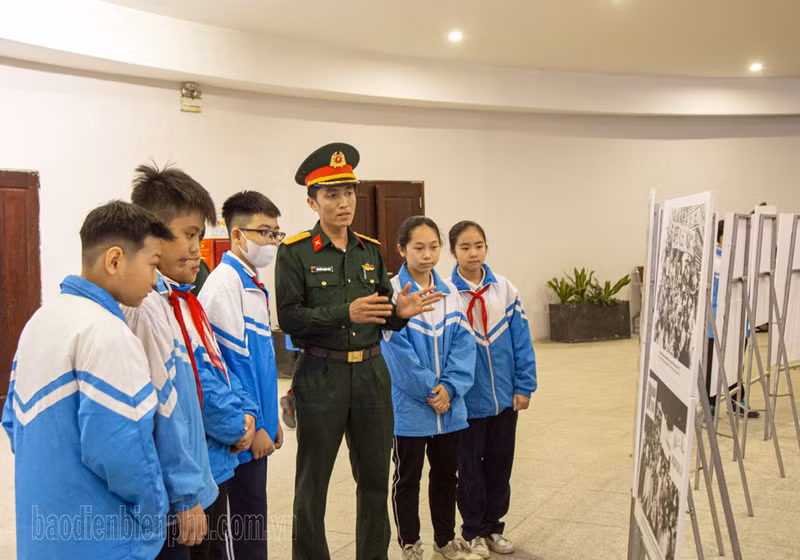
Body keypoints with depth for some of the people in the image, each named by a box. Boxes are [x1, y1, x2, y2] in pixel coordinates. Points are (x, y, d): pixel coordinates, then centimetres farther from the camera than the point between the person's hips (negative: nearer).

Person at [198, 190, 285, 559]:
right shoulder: (224, 283, -16)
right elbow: (233, 363, -19)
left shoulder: (254, 285, 13)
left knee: (252, 518, 17)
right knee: (247, 529, 0)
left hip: (258, 425, 9)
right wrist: (253, 426, -15)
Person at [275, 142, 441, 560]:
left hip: (371, 373, 5)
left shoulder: (371, 250, 9)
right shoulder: (295, 252, -6)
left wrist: (400, 313, -11)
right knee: (313, 481, 8)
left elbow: (383, 317, 12)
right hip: (320, 375, -4)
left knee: (375, 478, 14)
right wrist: (345, 313, -25)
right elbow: (288, 318, -14)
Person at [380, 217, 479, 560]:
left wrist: (450, 387, -13)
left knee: (446, 473, 17)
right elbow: (397, 349, -16)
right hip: (409, 406, -5)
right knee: (407, 478, 10)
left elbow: (463, 343, 0)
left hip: (449, 405, 5)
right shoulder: (391, 293, -12)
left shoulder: (450, 293, 4)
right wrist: (430, 389, -15)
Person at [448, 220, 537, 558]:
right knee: (470, 468, 11)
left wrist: (524, 387, -2)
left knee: (500, 465, 15)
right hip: (468, 401, -3)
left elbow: (521, 342, 0)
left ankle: (494, 526, 32)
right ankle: (473, 531, 27)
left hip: (505, 398, 3)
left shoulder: (505, 290, -1)